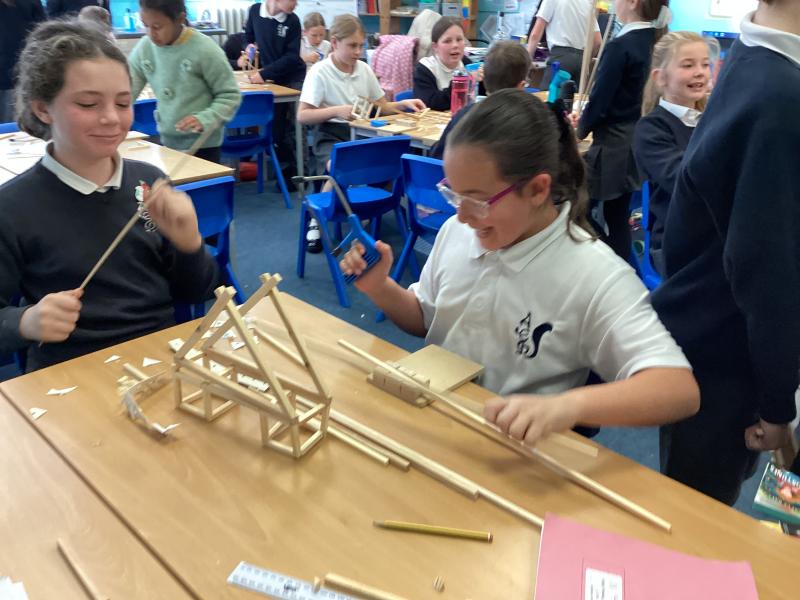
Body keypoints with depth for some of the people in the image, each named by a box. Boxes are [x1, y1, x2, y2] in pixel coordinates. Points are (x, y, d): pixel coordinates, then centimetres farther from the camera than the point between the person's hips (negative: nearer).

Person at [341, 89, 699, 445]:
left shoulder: (596, 277, -19)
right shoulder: (455, 231, -1)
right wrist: (380, 288, -6)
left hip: (514, 449, -3)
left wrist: (567, 406, -41)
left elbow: (680, 390, -25)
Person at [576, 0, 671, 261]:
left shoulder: (620, 47, -18)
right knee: (618, 218, 14)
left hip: (613, 144, -8)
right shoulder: (658, 41, 5)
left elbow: (599, 102, -15)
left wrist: (581, 129, 4)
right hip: (640, 141, 8)